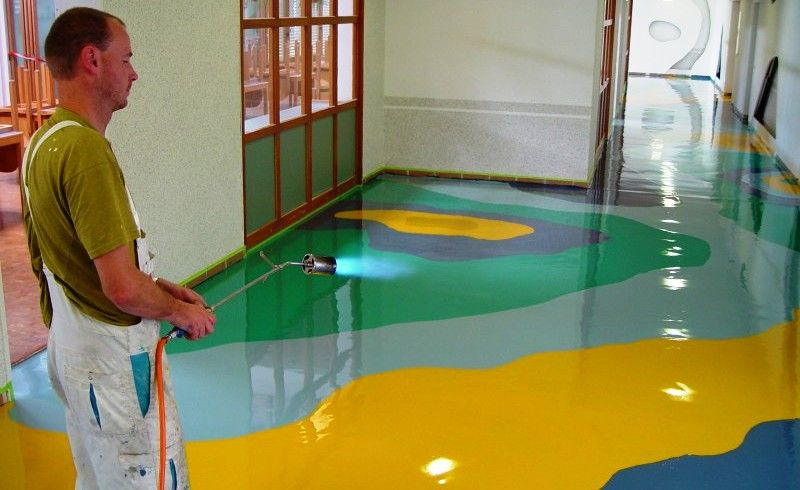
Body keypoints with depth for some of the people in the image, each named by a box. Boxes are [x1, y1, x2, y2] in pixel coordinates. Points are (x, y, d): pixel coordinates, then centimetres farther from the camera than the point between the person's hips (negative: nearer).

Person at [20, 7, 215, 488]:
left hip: (71, 345, 10)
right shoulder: (85, 148, -24)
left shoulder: (44, 142, 6)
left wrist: (160, 286, 11)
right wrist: (182, 311, -9)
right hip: (113, 359, -10)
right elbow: (122, 288, -27)